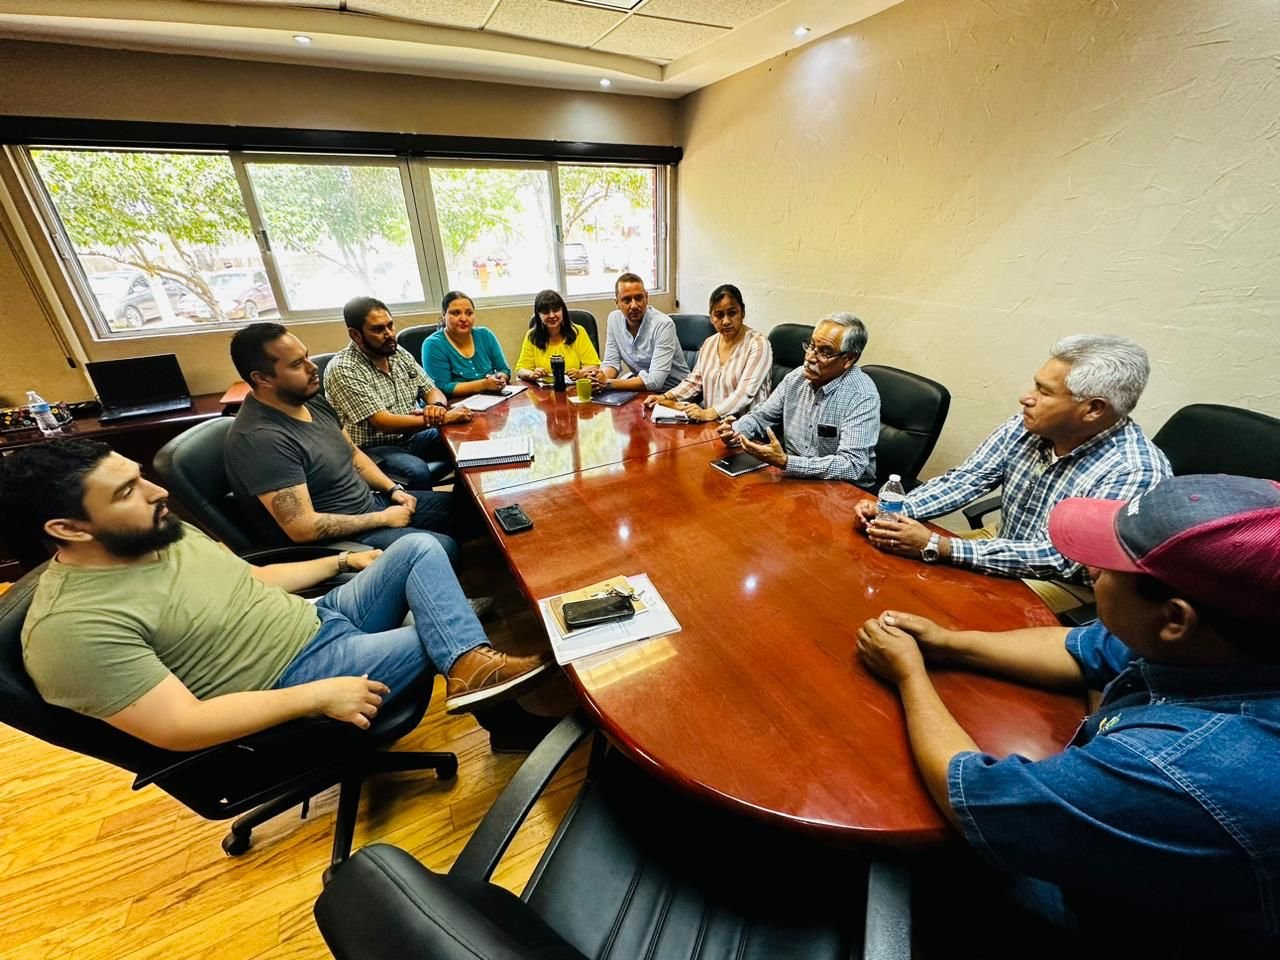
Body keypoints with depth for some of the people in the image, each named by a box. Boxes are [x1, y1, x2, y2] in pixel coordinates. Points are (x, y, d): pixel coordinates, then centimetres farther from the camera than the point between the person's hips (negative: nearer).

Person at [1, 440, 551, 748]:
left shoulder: (162, 534, 4)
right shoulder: (75, 626, -21)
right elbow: (180, 728, -24)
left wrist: (344, 561, 14)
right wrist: (318, 697, -23)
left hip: (315, 618, 8)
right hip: (297, 674, -7)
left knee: (420, 549, -11)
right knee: (444, 635, -14)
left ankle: (470, 664, -22)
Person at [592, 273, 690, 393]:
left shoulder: (664, 325, -21)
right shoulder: (614, 319, -3)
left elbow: (654, 381, -28)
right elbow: (611, 362, 2)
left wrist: (608, 383, -31)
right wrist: (599, 379, -21)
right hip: (641, 388, 5)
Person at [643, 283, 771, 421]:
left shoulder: (758, 343, -10)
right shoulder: (709, 343, 11)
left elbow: (745, 393, -20)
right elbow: (694, 381, 15)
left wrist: (708, 414, -31)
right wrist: (666, 397, -2)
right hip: (711, 423, 7)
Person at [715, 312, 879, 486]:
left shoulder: (862, 396, -19)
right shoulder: (797, 377, 0)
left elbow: (853, 466, -26)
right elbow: (762, 416, 11)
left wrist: (786, 463, -36)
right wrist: (735, 430, -11)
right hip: (793, 478, 6)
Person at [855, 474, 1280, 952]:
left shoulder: (1178, 772, -43)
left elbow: (966, 795, -30)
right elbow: (1078, 651, -1)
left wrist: (910, 675, -16)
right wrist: (949, 643, -5)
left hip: (1098, 916, -5)